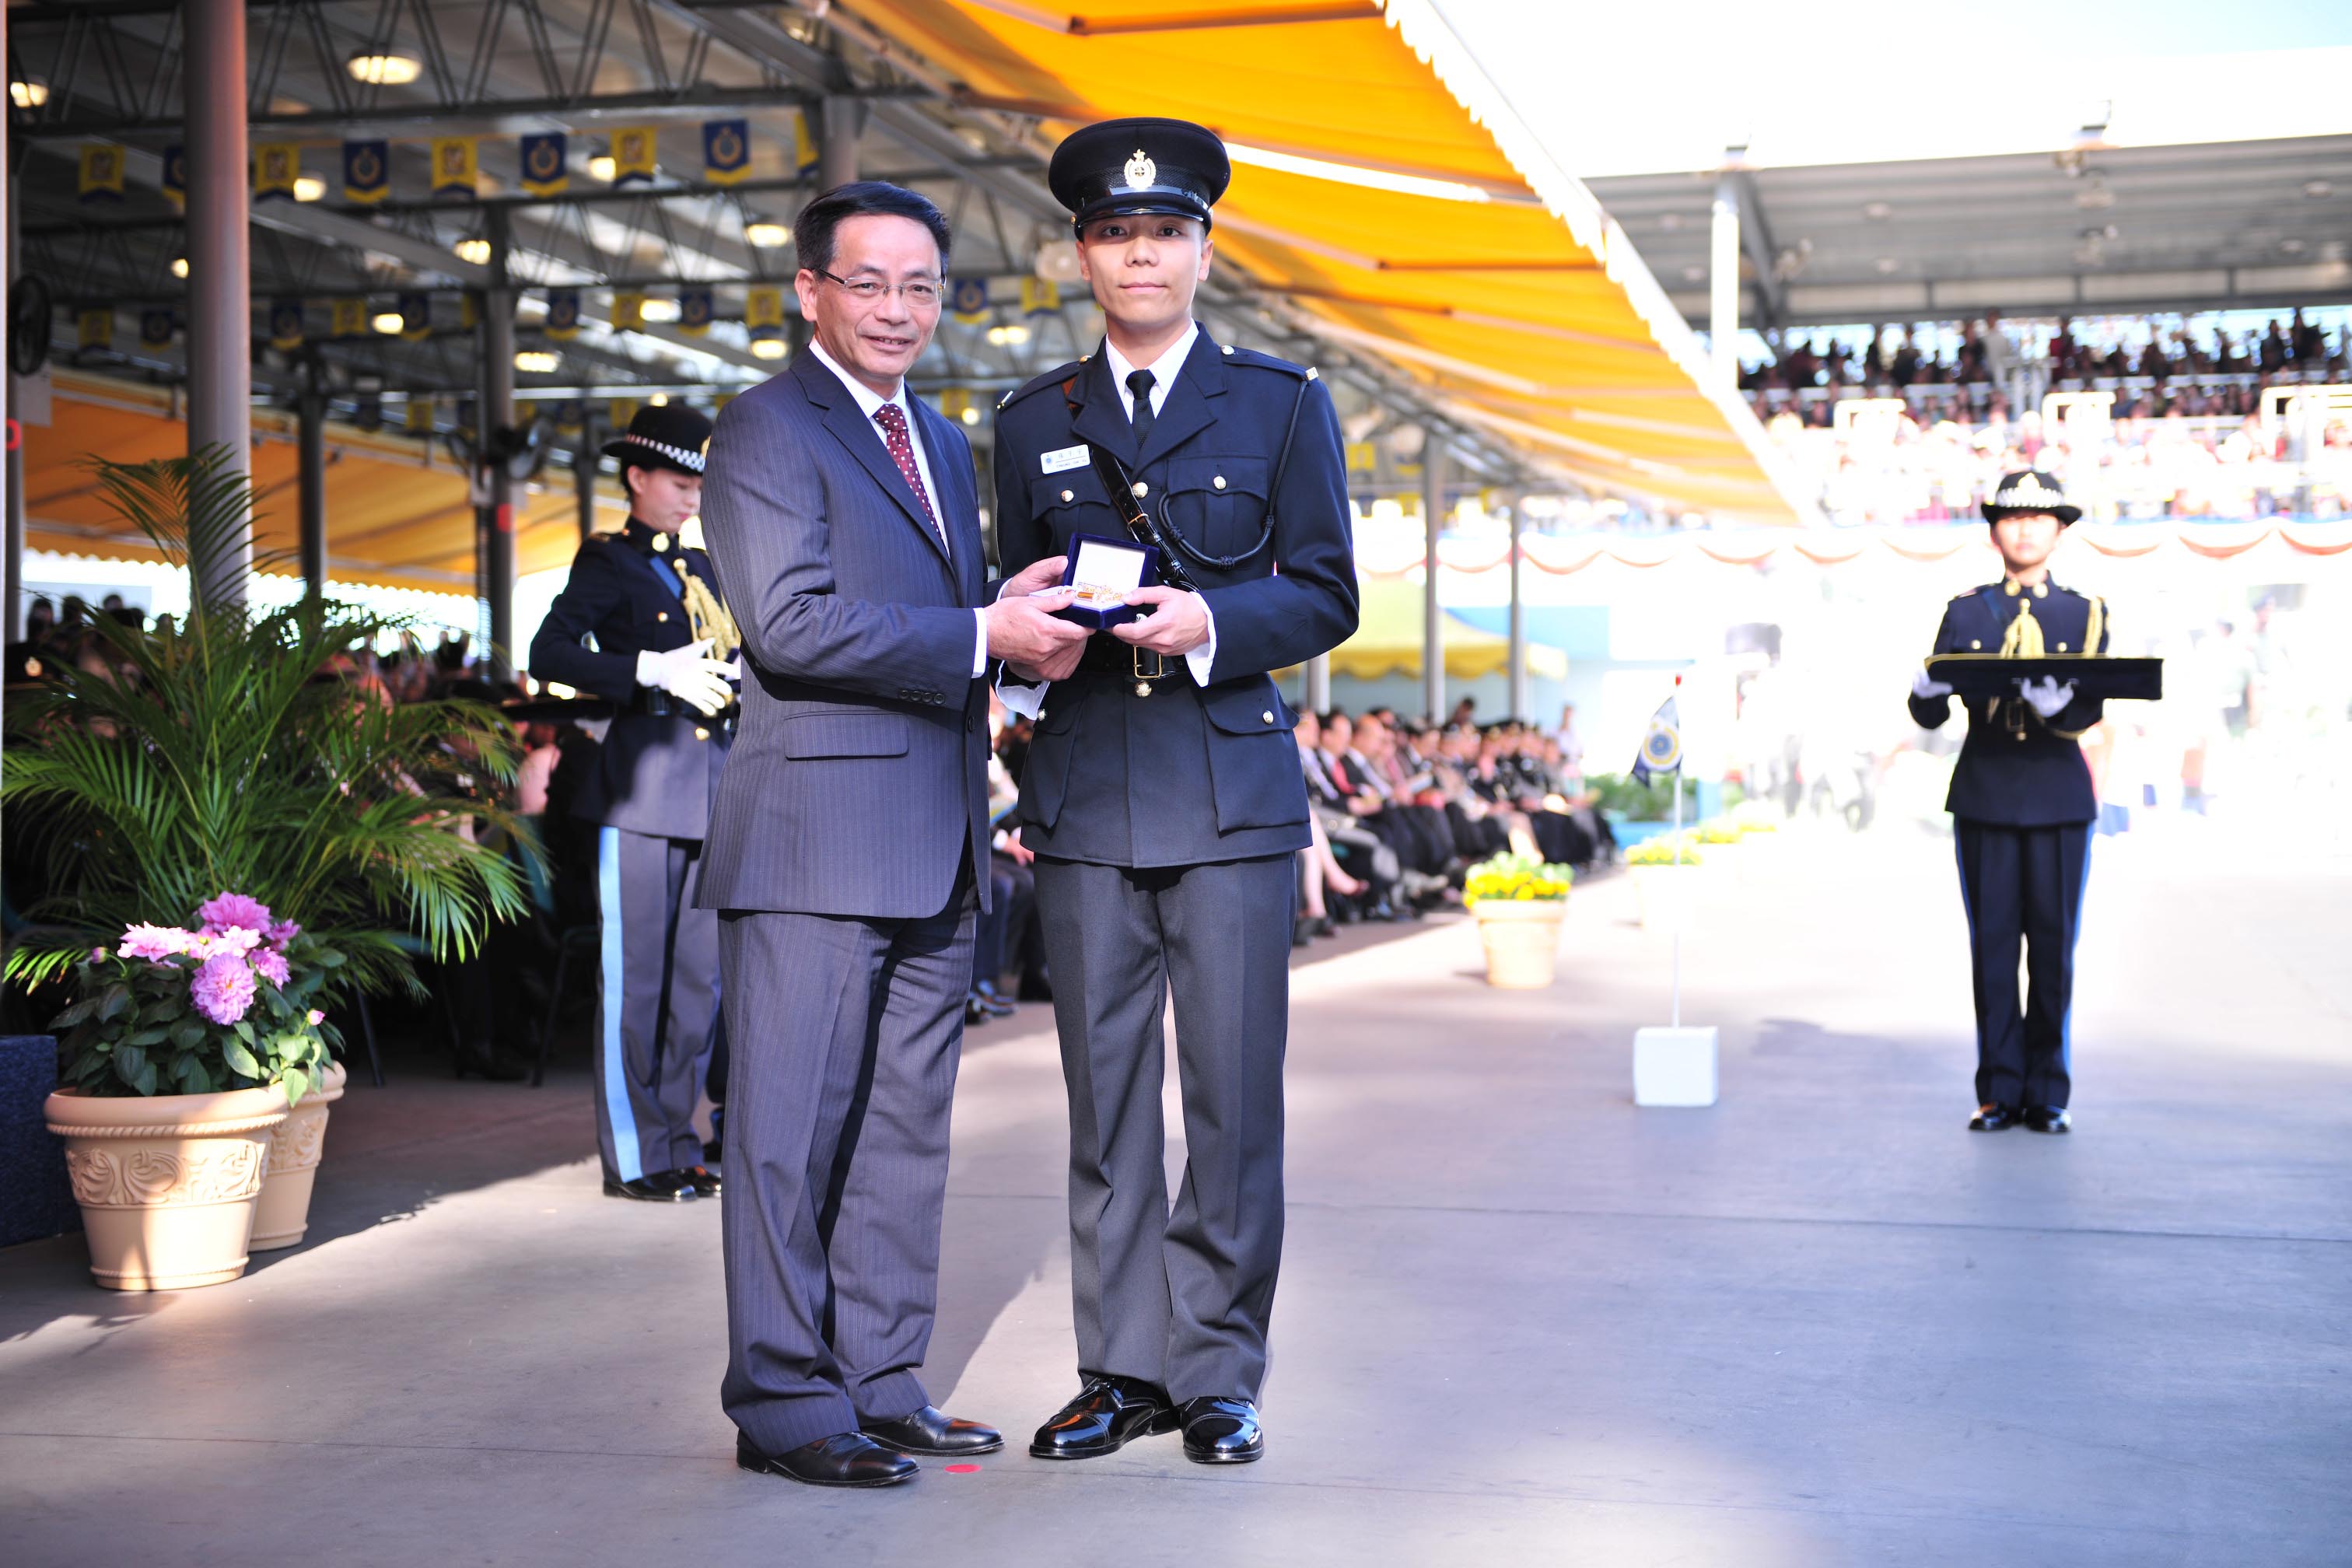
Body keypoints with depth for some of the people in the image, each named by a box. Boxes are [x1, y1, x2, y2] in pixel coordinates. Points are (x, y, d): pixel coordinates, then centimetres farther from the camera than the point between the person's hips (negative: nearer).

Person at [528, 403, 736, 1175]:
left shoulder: (702, 569, 20)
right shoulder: (607, 562, 1)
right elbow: (549, 655, -12)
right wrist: (655, 671, -19)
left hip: (714, 784, 7)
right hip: (643, 785, -7)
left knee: (701, 971, 9)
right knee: (634, 971, -4)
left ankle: (679, 1144, 18)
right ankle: (634, 1156, 2)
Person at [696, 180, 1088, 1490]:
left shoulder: (946, 445, 21)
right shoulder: (767, 431, -5)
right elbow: (789, 621, -17)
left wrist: (1020, 609, 7)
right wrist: (982, 635, -18)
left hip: (938, 846, 8)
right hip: (818, 839, -8)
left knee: (908, 1128, 13)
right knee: (793, 1131, -2)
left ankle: (883, 1382, 23)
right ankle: (785, 1403, 6)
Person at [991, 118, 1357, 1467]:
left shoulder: (1284, 404, 9)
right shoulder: (1035, 422, 16)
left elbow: (1326, 595, 4)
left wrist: (1210, 621, -14)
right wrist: (1036, 639, -5)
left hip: (1232, 794, -2)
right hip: (1086, 798, 2)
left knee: (1234, 1095, -2)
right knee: (1105, 1096, 5)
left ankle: (1220, 1374, 10)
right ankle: (1124, 1367, 15)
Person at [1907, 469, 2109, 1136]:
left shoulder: (2086, 614, 8)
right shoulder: (1964, 613, 8)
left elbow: (2092, 710, -6)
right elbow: (1929, 714, 1)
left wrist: (2060, 703, -30)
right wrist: (1925, 690, -23)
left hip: (2059, 799, 0)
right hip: (1984, 798, 0)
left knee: (2053, 945, 2)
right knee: (1992, 943, 1)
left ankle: (2047, 1093, 12)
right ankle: (2000, 1091, 9)